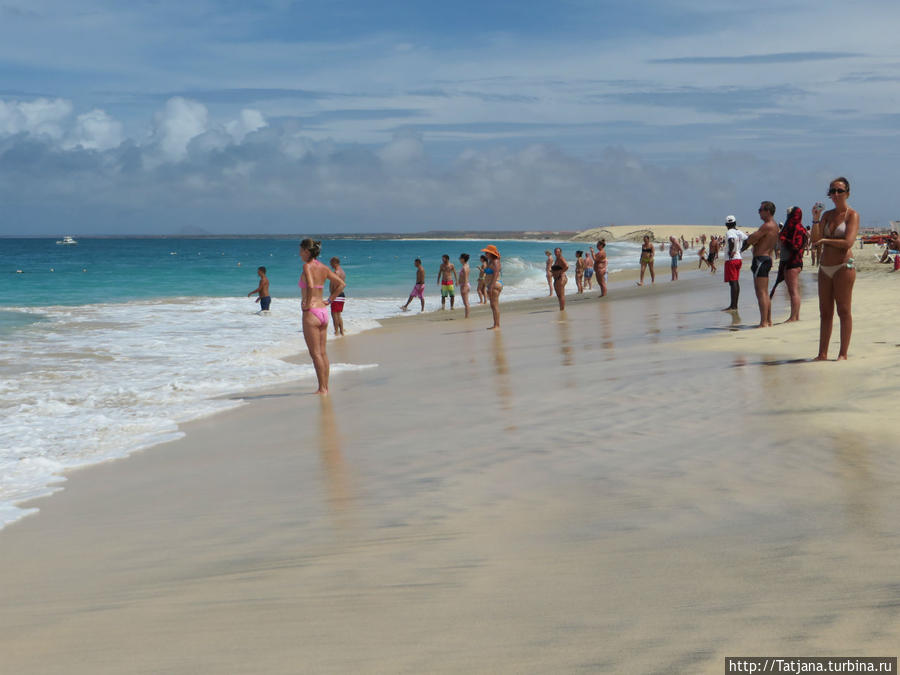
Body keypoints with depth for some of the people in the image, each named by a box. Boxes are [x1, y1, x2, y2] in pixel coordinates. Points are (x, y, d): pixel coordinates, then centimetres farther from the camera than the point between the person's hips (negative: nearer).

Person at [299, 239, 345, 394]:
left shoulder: (307, 266, -12)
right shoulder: (323, 268, 10)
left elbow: (310, 286, -28)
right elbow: (341, 284, 14)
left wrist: (307, 304, -16)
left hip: (311, 313, -8)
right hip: (323, 311, 8)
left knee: (315, 353, -2)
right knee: (323, 352, 12)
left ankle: (322, 388, -1)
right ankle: (325, 387, 15)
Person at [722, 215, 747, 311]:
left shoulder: (729, 232, -12)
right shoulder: (739, 232, 11)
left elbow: (731, 241, -32)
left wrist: (730, 252, -20)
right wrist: (740, 250, 15)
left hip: (731, 260, -8)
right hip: (738, 258, 8)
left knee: (733, 283, -10)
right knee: (736, 282, 13)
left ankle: (733, 306, -11)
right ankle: (735, 305, 17)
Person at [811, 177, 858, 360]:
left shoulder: (852, 215, -3)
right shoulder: (827, 215, 15)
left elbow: (848, 243, -16)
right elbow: (815, 240, 5)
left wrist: (825, 240, -4)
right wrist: (815, 219, -3)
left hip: (843, 266, -6)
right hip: (824, 268, 6)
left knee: (843, 311, -3)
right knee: (825, 312, 6)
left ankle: (843, 354, 0)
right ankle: (822, 353, 9)